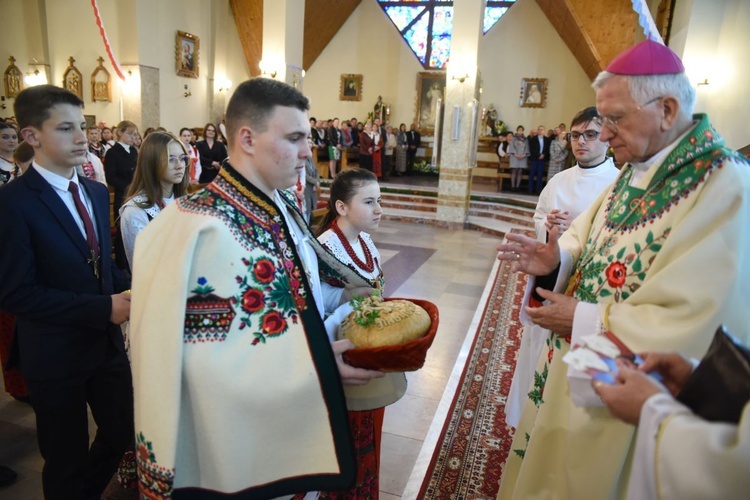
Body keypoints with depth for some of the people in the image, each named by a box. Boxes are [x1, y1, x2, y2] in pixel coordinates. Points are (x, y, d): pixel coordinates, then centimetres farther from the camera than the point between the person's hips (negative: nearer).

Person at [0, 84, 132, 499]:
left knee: (123, 433, 20)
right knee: (67, 460, 15)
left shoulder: (97, 192, 5)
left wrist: (126, 292, -8)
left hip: (107, 341, 6)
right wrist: (103, 308, -24)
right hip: (55, 354, -6)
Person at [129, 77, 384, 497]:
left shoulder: (284, 209, 2)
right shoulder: (198, 226, -26)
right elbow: (200, 354, -26)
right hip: (242, 437, -7)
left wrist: (348, 295, -2)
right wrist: (309, 363, -27)